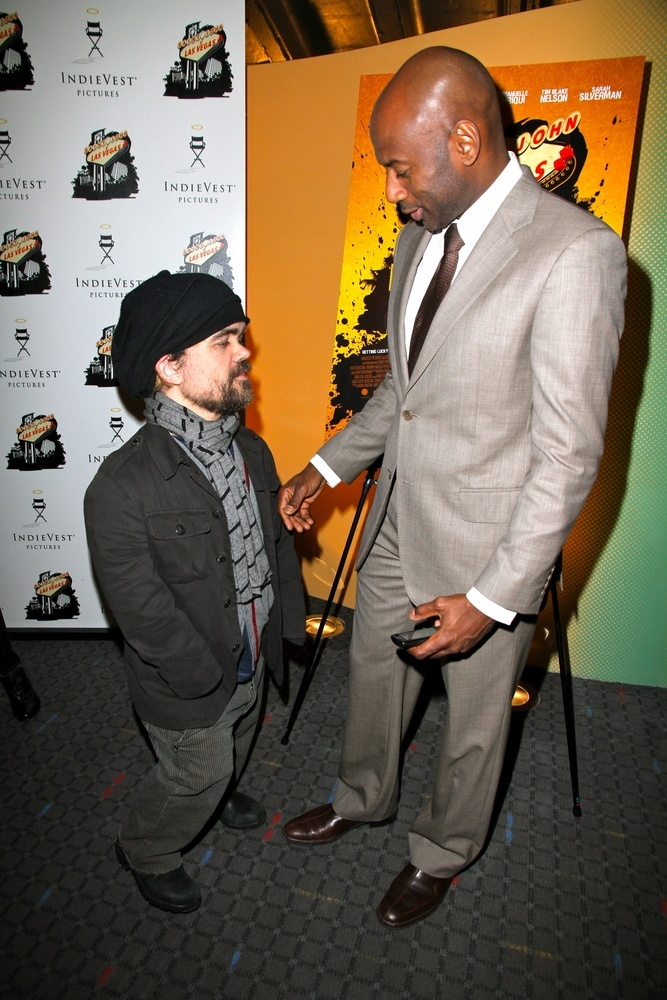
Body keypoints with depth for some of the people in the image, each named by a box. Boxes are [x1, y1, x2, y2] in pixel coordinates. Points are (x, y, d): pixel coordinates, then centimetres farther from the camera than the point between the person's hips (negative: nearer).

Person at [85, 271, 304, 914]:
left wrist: (288, 620, 4)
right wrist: (211, 676, -20)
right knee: (195, 774, 17)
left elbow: (277, 541, 5)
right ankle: (146, 854, 48)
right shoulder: (121, 489, -31)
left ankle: (221, 792, 65)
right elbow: (144, 611, -27)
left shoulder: (252, 450, -5)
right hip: (188, 687, -7)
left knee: (233, 750, 32)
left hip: (253, 659, 7)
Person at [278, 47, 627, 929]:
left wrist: (493, 599, -20)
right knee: (373, 680, 25)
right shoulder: (420, 235, 4)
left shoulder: (575, 253, -20)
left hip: (486, 555, -7)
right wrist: (329, 465, 8)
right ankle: (363, 800, 55)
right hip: (395, 530, 7)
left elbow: (569, 455, -21)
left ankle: (442, 853, 48)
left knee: (472, 724, 18)